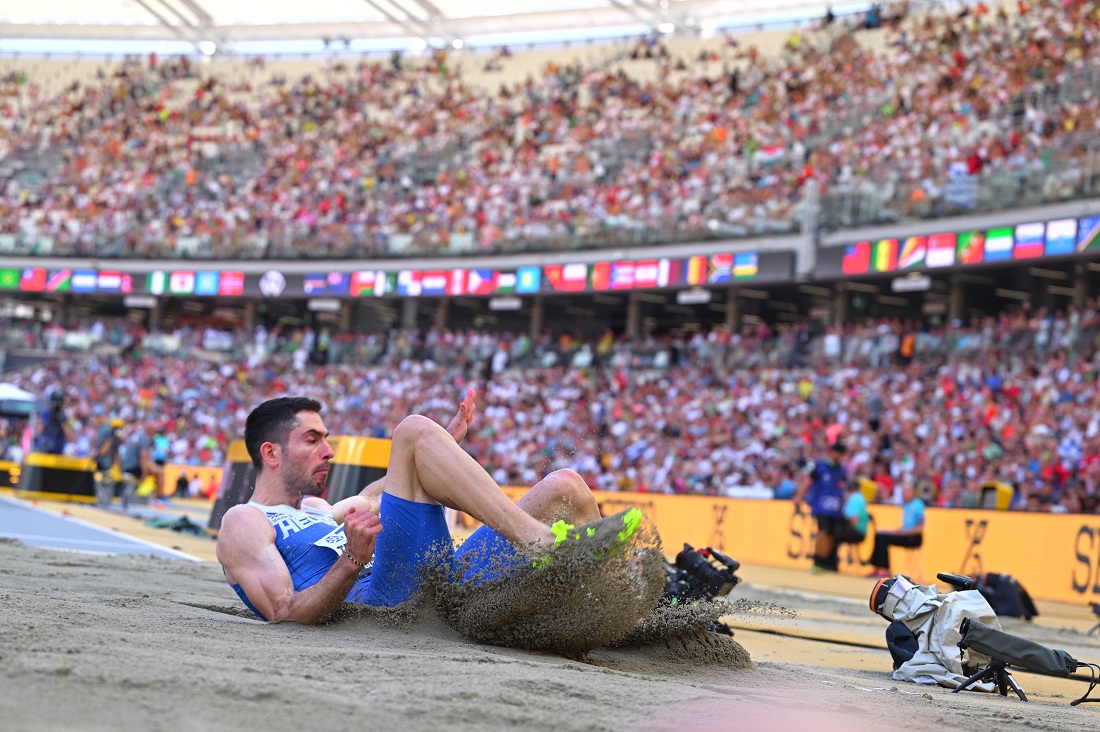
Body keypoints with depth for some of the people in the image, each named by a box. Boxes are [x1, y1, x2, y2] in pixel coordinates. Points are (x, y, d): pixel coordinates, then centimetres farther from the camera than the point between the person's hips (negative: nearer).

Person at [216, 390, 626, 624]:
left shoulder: (308, 508, 33)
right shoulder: (244, 523, 6)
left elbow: (369, 498, 52)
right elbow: (285, 617, -9)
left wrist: (443, 447, 45)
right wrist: (353, 561, -24)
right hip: (386, 604, -9)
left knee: (565, 489, 4)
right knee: (412, 429, -16)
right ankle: (538, 541, -27)